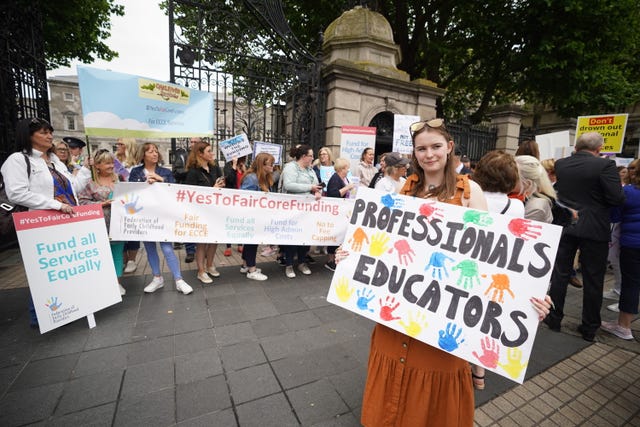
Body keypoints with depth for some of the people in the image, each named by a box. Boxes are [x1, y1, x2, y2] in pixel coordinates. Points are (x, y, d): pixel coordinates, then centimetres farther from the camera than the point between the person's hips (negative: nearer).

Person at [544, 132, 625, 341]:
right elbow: (617, 199, -14)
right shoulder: (605, 165, -12)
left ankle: (554, 318, 21)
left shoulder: (560, 164, -1)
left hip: (565, 227, 3)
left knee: (560, 274, 12)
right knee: (593, 280, 9)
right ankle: (589, 328, 20)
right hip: (594, 230, -2)